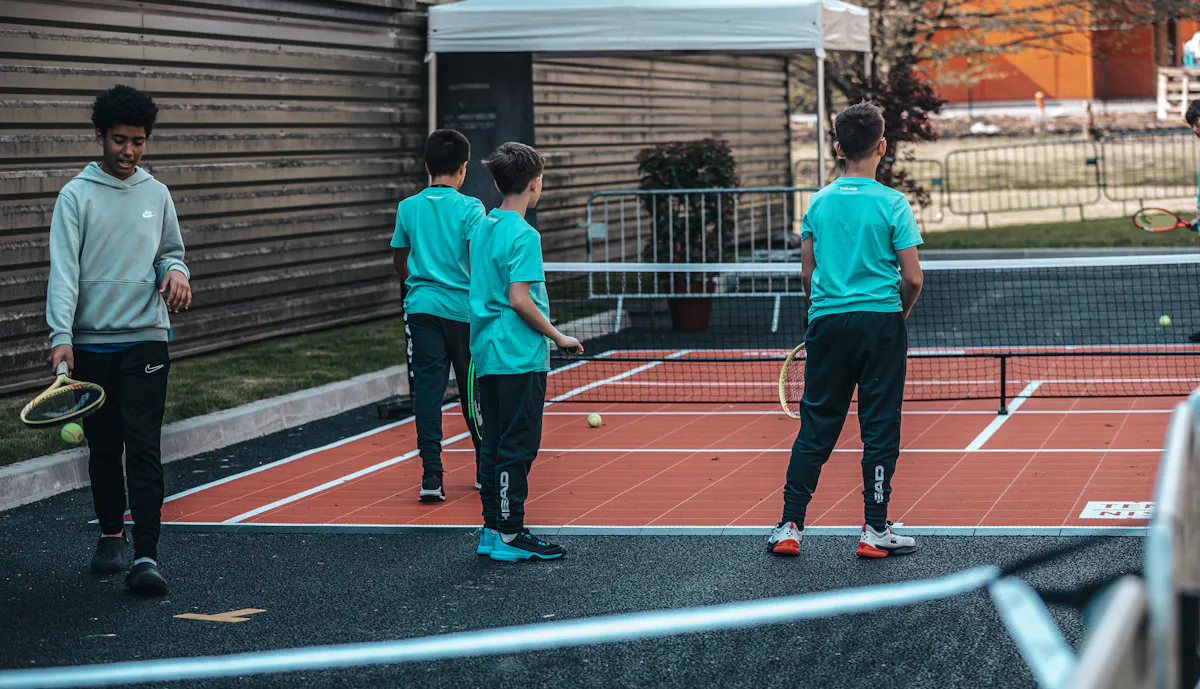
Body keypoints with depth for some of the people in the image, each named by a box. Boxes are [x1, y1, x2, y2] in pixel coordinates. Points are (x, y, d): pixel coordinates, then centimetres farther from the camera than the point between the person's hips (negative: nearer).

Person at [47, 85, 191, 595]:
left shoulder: (156, 194, 10)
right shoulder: (76, 195, 0)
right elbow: (63, 268, -8)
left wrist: (175, 271, -5)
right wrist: (61, 335, -19)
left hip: (146, 340, 1)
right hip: (91, 343, -1)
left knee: (144, 448, -9)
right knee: (103, 448, 10)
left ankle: (145, 557, -12)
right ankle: (111, 536, 29)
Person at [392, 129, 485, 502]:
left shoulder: (408, 207, 5)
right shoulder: (469, 208, -7)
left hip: (422, 307, 2)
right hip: (463, 308, -2)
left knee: (427, 388, 0)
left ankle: (431, 474, -9)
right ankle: (486, 470, 24)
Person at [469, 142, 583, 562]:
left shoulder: (483, 228, 12)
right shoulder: (523, 235, -14)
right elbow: (518, 299, -21)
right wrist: (557, 337, -11)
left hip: (488, 354, 9)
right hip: (519, 355, -9)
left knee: (495, 445, 12)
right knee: (517, 447, -4)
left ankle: (493, 528, 16)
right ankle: (508, 536, -1)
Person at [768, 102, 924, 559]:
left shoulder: (819, 202, 4)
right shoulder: (892, 204, -6)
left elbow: (807, 273, 7)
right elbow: (912, 278, -7)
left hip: (826, 321, 3)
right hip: (881, 322, -3)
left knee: (815, 429, 9)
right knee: (879, 429, 4)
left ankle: (790, 527, 8)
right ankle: (875, 532, 6)